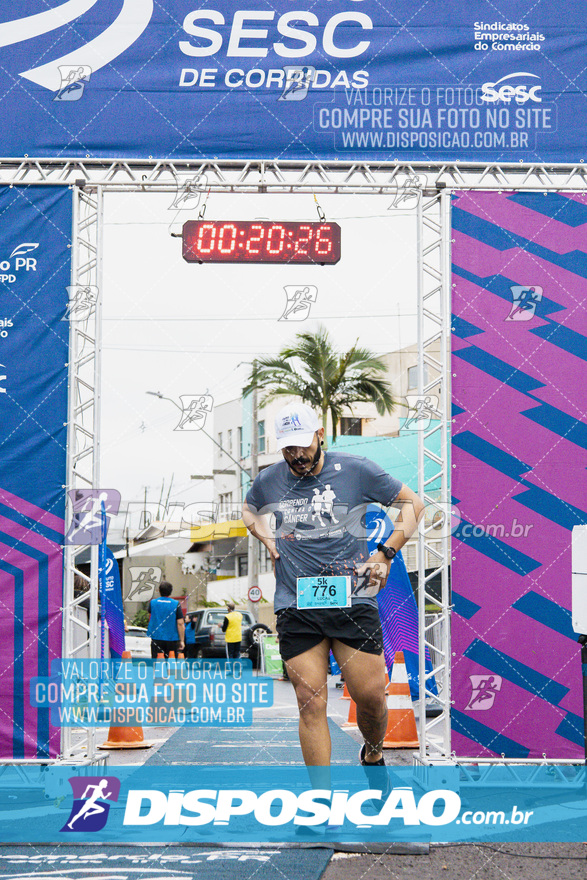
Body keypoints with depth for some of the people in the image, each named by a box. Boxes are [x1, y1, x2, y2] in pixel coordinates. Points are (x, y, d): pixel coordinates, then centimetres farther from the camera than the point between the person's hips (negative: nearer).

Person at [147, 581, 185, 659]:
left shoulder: (152, 603, 2)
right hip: (172, 639, -1)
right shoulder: (176, 604, -4)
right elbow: (180, 623, -7)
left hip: (156, 638, 1)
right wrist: (181, 641, -2)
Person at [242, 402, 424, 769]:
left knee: (370, 696, -3)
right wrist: (268, 539, 12)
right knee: (311, 703, -5)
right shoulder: (267, 481, 6)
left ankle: (373, 756, 29)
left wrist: (385, 554, 2)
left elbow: (413, 502, 10)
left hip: (353, 599, -1)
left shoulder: (356, 470, -1)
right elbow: (249, 511, 31)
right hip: (295, 607, 1)